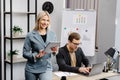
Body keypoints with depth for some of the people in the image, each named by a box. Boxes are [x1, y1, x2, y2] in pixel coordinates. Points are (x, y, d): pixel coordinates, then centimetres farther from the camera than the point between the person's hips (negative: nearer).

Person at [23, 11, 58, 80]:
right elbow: (25, 53, -5)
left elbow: (55, 52, 10)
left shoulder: (52, 35, 3)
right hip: (32, 69, -1)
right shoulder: (30, 35, -7)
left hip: (46, 67, 1)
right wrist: (36, 56, -21)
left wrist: (55, 51, -12)